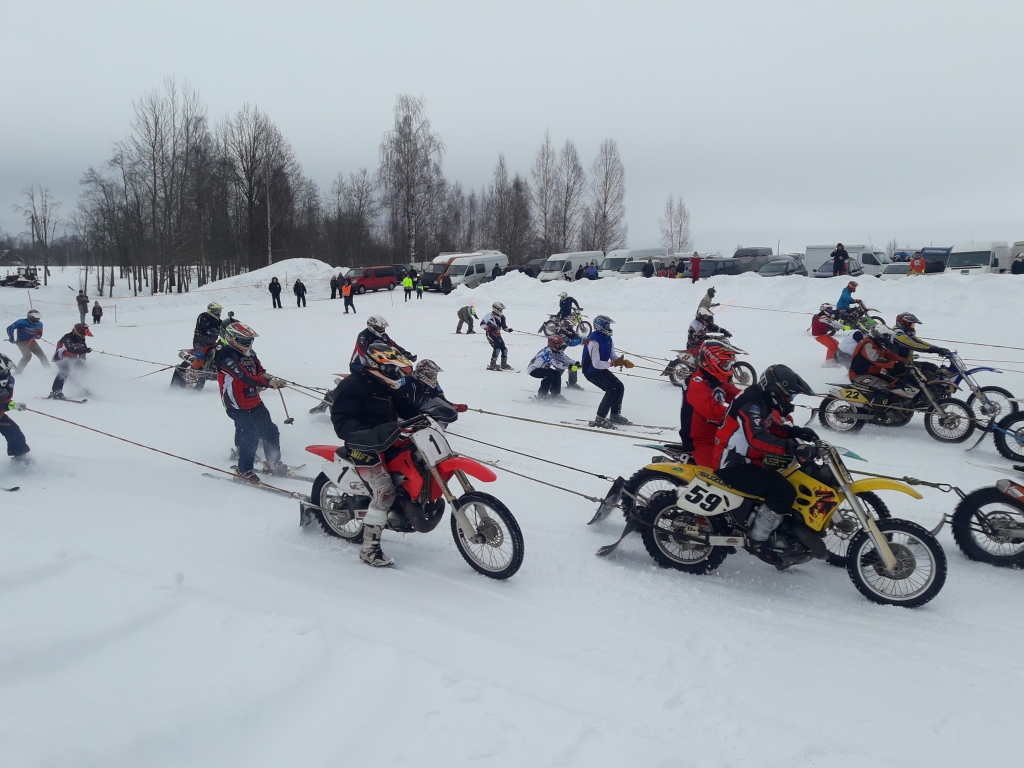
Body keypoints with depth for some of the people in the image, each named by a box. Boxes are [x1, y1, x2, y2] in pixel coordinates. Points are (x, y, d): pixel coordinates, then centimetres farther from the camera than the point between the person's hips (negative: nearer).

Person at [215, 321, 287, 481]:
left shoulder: (249, 354, 8)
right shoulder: (227, 358, -19)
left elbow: (260, 372, 7)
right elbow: (247, 378, -28)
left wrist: (272, 379, -16)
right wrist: (269, 382, -33)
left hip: (255, 402, 8)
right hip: (238, 406, -8)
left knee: (270, 431, 9)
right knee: (250, 436, -13)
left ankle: (274, 464, 26)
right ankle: (244, 470, 4)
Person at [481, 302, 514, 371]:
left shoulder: (502, 317, 9)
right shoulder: (489, 315, -10)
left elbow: (504, 326, 16)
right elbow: (482, 324, -7)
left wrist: (508, 329, -4)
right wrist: (487, 328, -22)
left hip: (497, 335, 7)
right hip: (490, 335, -7)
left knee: (504, 349, 4)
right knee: (497, 348, -21)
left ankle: (504, 364, 22)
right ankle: (492, 365, -13)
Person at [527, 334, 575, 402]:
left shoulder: (557, 352, -2)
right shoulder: (547, 351, -29)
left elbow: (565, 359, -5)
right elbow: (554, 362, -39)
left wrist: (575, 363, -22)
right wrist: (568, 366, -44)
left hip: (542, 368, 9)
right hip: (533, 369, -9)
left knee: (557, 373, 2)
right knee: (550, 374, -26)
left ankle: (555, 394, 8)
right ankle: (542, 395, -16)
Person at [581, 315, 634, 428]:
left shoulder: (607, 338, 4)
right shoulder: (594, 341, -26)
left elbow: (613, 356, 5)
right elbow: (596, 364, -32)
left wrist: (623, 361, -15)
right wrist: (613, 363, -30)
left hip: (601, 369, 9)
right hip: (591, 371, -9)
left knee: (619, 387, 5)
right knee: (611, 390, -20)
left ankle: (615, 415, 19)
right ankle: (600, 419, -13)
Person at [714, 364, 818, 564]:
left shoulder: (767, 402, 11)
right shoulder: (752, 404, -21)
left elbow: (774, 429, 21)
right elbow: (756, 437, -37)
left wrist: (797, 432, 1)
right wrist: (795, 448, -43)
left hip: (747, 460, 11)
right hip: (734, 465, -11)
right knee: (783, 491, -24)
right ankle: (757, 540, -12)